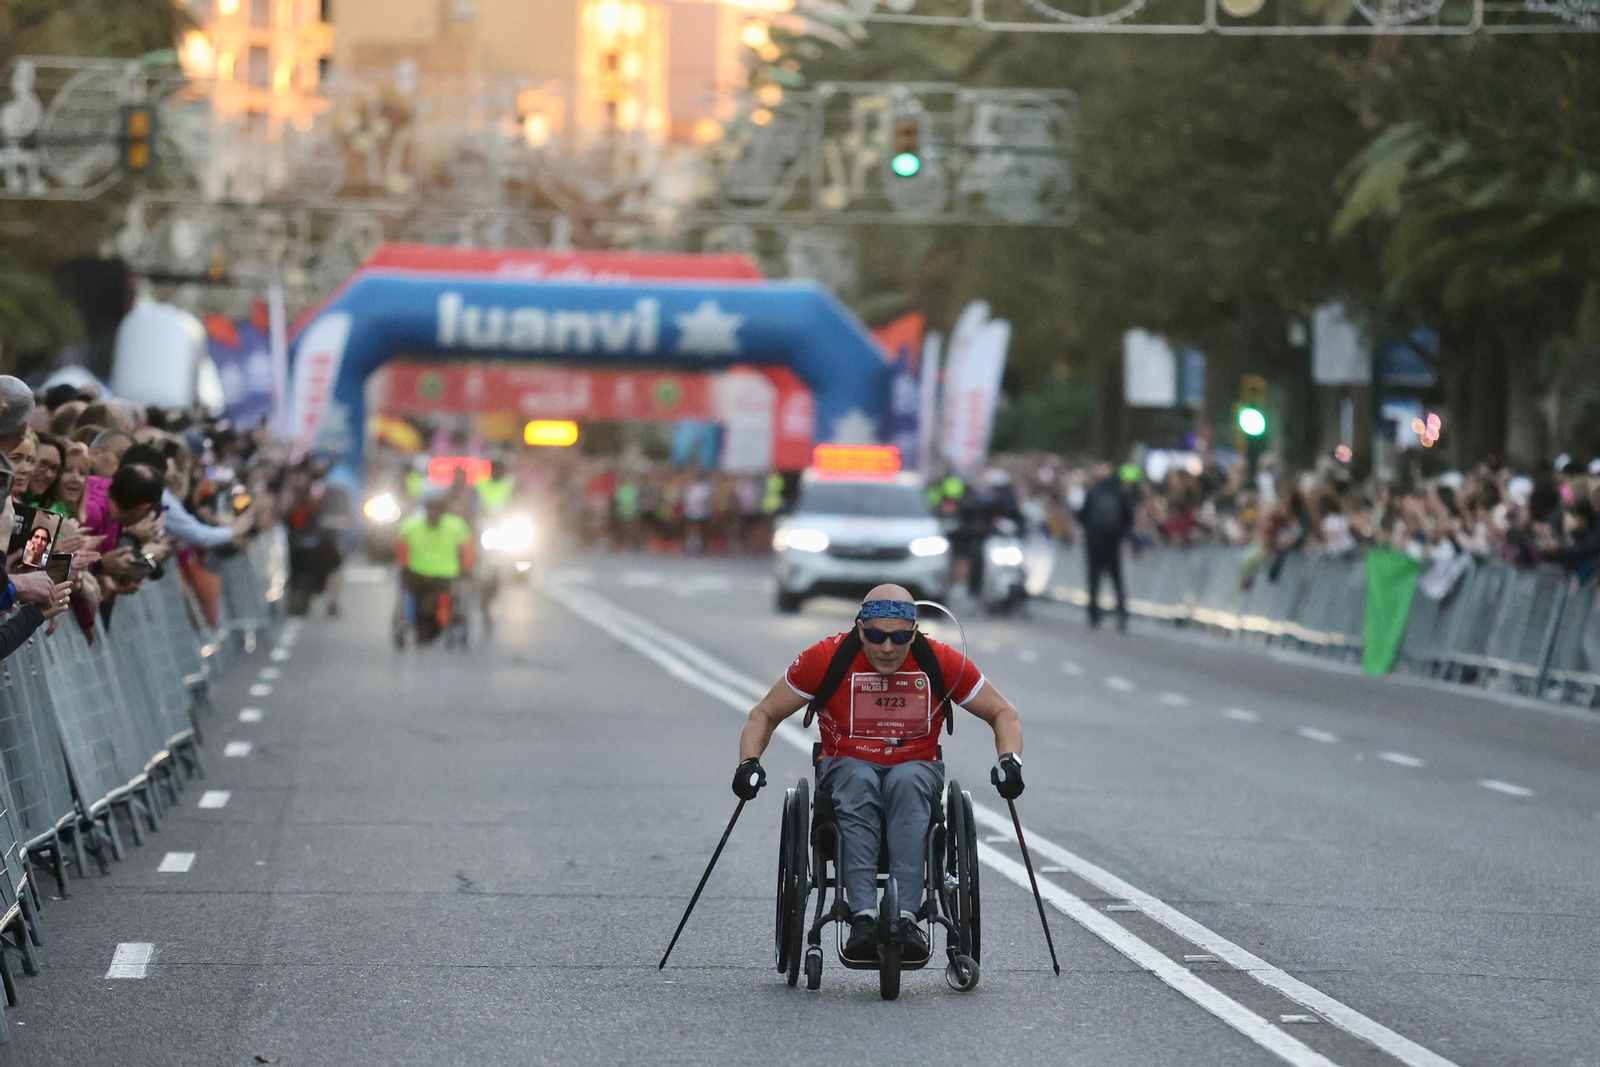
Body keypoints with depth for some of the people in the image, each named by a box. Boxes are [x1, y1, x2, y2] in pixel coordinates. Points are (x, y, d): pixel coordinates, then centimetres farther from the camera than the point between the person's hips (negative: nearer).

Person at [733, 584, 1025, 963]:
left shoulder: (941, 662, -7)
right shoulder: (826, 658, -9)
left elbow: (1004, 713, 5)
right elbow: (765, 714, 2)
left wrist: (1010, 759, -14)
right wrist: (749, 761, -16)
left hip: (916, 767, 0)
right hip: (847, 766, 0)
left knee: (907, 782, -36)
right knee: (859, 784, -37)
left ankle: (905, 916, -46)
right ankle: (863, 916, -47)